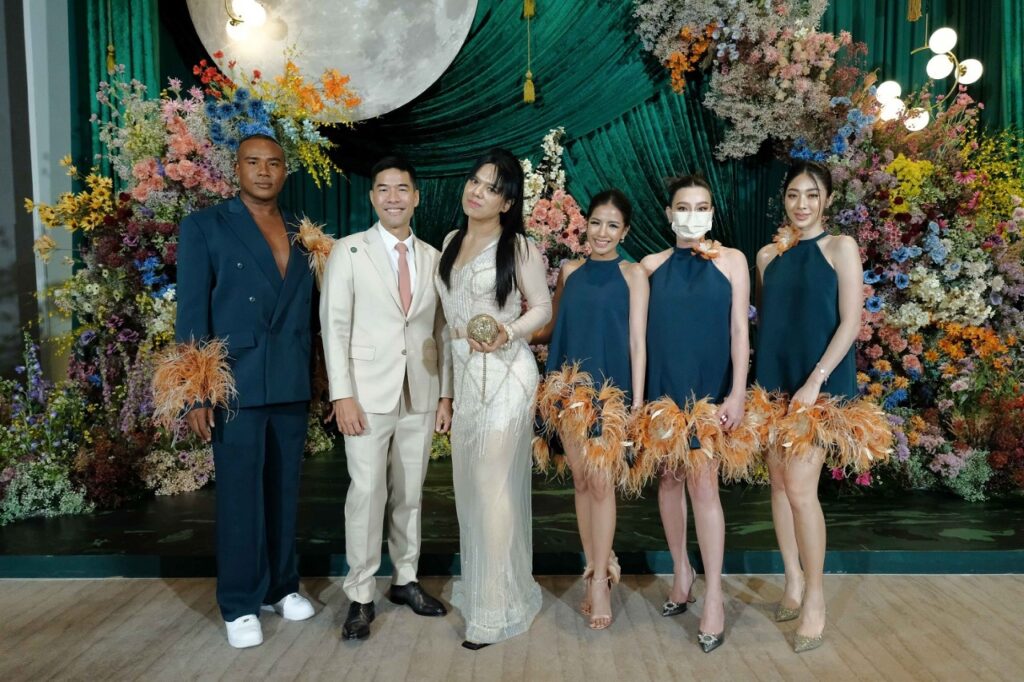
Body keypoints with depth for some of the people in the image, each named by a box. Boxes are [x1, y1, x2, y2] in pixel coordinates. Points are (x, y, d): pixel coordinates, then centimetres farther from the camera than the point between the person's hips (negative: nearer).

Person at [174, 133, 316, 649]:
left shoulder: (302, 234, 11)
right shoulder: (205, 227, -1)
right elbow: (191, 314, -5)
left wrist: (308, 379, 7)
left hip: (292, 387, 4)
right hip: (235, 385, -4)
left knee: (284, 490, 12)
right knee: (240, 495, 4)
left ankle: (281, 586, 28)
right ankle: (240, 604, 19)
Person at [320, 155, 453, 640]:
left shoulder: (433, 257, 10)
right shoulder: (348, 251, 1)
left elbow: (441, 330, 10)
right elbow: (334, 326, -4)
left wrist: (445, 394, 7)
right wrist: (342, 394, -11)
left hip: (421, 396, 3)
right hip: (368, 394, -3)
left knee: (410, 493, 11)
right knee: (366, 493, -3)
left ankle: (406, 580, 26)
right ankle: (360, 597, 11)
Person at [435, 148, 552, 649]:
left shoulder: (519, 248, -7)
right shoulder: (452, 242, 11)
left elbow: (542, 307, -2)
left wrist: (508, 333, -19)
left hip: (505, 374, -6)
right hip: (463, 373, 7)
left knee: (493, 483, -5)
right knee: (468, 482, 12)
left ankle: (496, 606, 8)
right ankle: (476, 581, 30)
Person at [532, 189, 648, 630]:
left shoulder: (633, 274, 1)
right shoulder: (569, 271, 10)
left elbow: (637, 340, -3)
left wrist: (637, 400, -8)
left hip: (610, 387, -3)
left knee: (601, 481, -4)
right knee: (581, 481, 8)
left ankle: (598, 578, 10)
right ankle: (597, 567, 21)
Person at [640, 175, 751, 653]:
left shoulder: (731, 260, 2)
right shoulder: (652, 265, 6)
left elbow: (739, 330, -2)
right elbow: (641, 331, 6)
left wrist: (737, 393, -9)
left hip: (708, 387, -3)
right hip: (663, 385, 3)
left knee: (703, 482, -8)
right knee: (669, 477, 10)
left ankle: (714, 596, 1)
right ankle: (681, 573, 26)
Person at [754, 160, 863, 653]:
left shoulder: (841, 248, -2)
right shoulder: (768, 255, 11)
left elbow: (850, 321, -8)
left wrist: (815, 381, -16)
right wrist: (765, 380, 7)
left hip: (821, 383, -5)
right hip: (773, 381, 5)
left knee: (800, 486, -12)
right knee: (778, 481, 8)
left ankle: (815, 594, 5)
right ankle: (793, 583, 22)